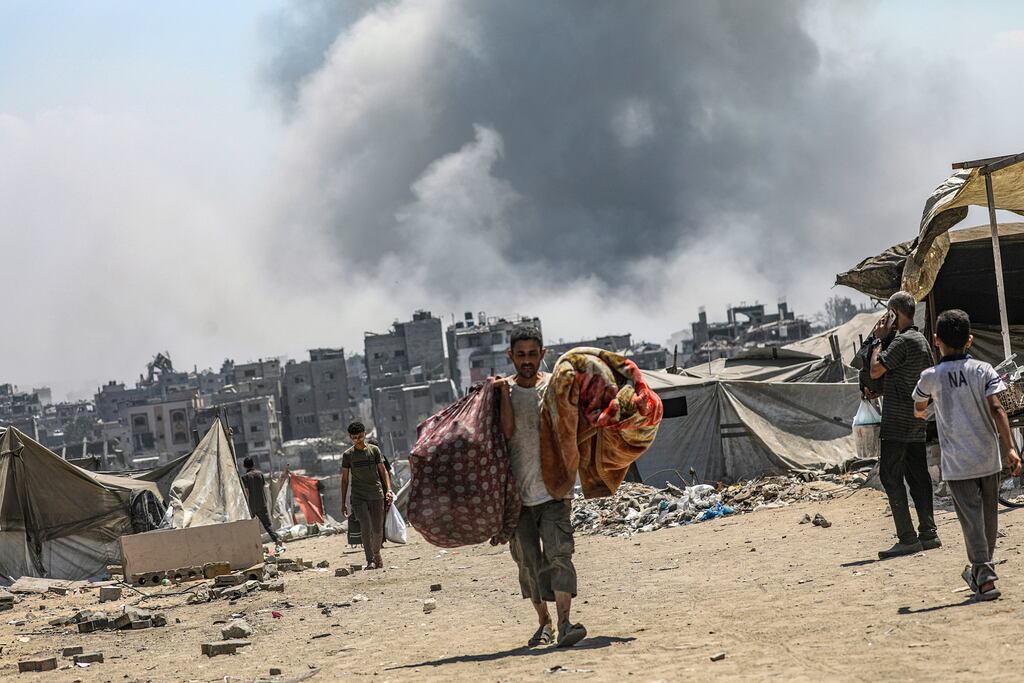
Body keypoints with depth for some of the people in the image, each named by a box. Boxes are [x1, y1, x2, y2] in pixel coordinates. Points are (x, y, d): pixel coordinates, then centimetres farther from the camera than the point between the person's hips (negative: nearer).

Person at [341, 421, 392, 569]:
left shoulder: (374, 450, 4)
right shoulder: (347, 455, 3)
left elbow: (383, 471, 7)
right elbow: (345, 479, 8)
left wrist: (388, 490, -6)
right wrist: (343, 502, 6)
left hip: (376, 495, 1)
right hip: (358, 496, -1)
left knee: (378, 529, 5)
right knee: (366, 527, -16)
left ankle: (376, 553, 31)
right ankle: (370, 561, -14)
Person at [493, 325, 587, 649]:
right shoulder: (503, 389, 3)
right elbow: (507, 431, -11)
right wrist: (504, 391, -13)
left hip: (553, 485, -1)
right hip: (518, 488, 1)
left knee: (558, 552, -14)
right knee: (528, 560, 7)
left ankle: (564, 623, -21)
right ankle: (544, 622, 19)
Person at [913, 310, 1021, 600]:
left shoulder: (930, 377, -2)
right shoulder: (983, 370, -1)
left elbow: (918, 407, 18)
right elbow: (996, 409, -11)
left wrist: (922, 413, 42)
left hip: (957, 463, -2)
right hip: (988, 457, 2)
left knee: (971, 518, -5)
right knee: (989, 515, 17)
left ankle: (984, 576, -17)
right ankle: (982, 569, 31)